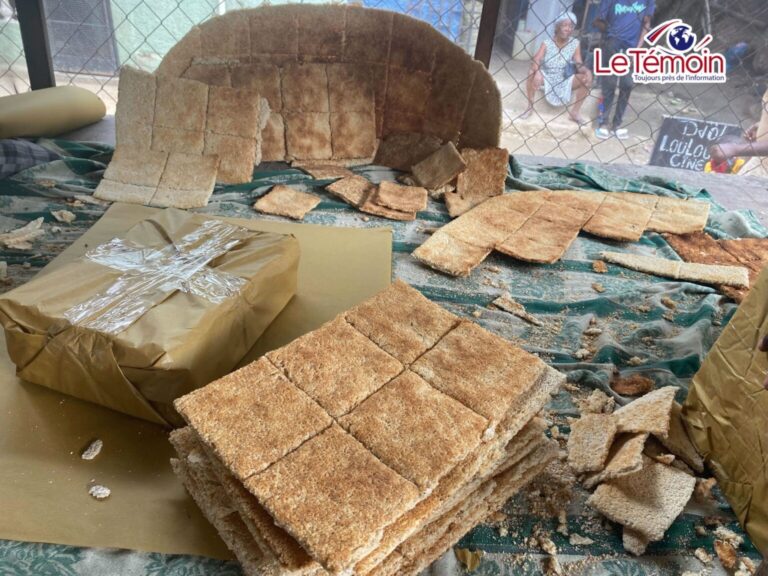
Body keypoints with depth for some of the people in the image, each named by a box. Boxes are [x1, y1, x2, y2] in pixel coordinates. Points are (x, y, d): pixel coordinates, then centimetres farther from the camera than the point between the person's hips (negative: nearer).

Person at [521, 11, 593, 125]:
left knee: (587, 78, -20)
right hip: (547, 78, -2)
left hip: (565, 80, 2)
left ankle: (575, 112, -3)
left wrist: (587, 71, -33)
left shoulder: (575, 44, -6)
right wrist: (537, 72, -46)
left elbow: (579, 64, -10)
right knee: (532, 73, -32)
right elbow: (535, 61, -24)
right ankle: (530, 107, -12)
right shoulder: (547, 43, -12)